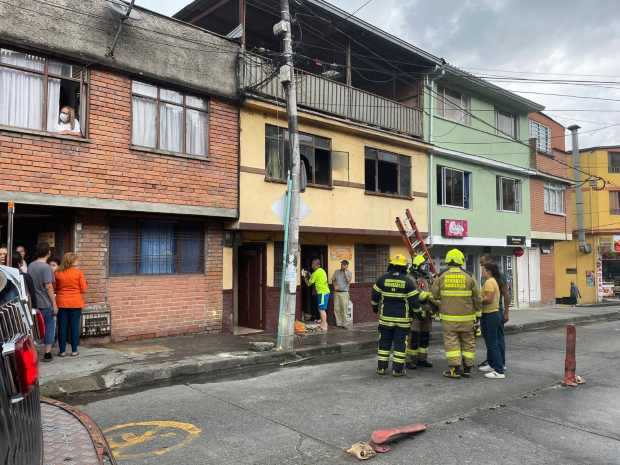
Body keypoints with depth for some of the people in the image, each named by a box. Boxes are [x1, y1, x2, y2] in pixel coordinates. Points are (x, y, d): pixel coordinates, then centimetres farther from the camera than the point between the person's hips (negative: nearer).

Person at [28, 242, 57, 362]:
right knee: (49, 327, 5)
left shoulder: (30, 266, 7)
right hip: (46, 304, -6)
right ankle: (47, 353, 8)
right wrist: (54, 304, -12)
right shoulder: (46, 267, -15)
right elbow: (49, 287, -17)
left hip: (34, 303, 6)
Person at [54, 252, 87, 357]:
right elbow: (83, 289, -6)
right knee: (74, 326, 5)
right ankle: (74, 350, 9)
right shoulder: (78, 272, -8)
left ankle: (62, 350, 11)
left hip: (62, 303, 2)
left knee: (62, 327, 7)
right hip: (76, 303, -2)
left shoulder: (58, 273, -1)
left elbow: (55, 288, 7)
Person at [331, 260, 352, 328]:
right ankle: (338, 323, 10)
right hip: (336, 292, 3)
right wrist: (335, 286, -4)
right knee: (336, 309, 2)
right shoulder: (336, 271, 10)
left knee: (344, 309, -6)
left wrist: (345, 272, -12)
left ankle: (344, 324, 0)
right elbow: (333, 280, 14)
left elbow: (348, 281, -12)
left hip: (344, 293, -3)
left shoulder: (349, 273, 2)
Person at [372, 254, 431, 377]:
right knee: (400, 343, 5)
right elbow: (415, 299, -9)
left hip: (386, 317, 2)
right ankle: (397, 369, 6)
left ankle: (381, 368, 15)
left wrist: (375, 307, 23)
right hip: (402, 318, -2)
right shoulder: (408, 281, -9)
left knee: (384, 342, 11)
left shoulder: (383, 279, -3)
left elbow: (375, 296, 7)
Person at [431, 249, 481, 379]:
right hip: (467, 318, 1)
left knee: (451, 342, 4)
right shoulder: (469, 278, -3)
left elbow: (434, 297, 2)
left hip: (448, 317, -1)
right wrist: (476, 312, 13)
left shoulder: (441, 278, -3)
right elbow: (477, 299, 1)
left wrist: (438, 309, 20)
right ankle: (467, 368, 17)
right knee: (468, 342, 12)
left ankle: (455, 369, 2)